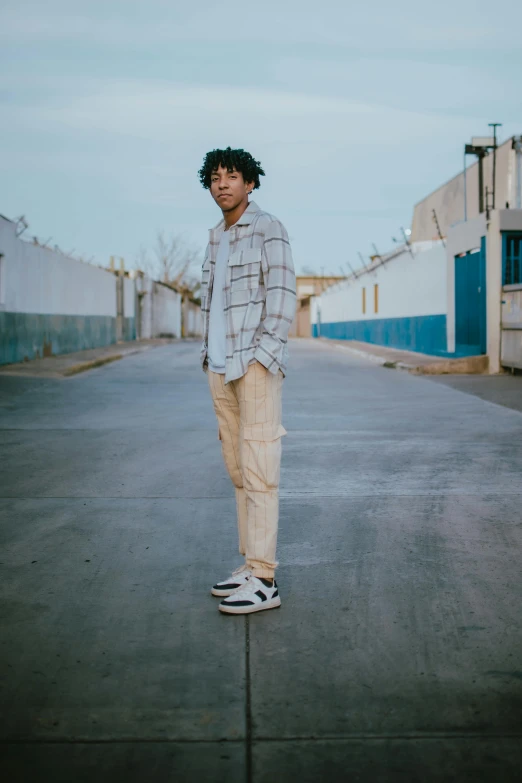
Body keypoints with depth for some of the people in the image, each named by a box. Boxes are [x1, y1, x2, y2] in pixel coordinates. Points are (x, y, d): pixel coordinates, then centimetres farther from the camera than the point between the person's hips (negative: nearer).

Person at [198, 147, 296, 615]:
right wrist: (210, 360, 14)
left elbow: (283, 298, -12)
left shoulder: (269, 229, -5)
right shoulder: (217, 238, 19)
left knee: (258, 470, -9)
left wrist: (261, 359, -18)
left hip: (256, 365, -8)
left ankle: (263, 581, -6)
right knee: (238, 469, 9)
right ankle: (252, 565, 17)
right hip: (220, 368, 8)